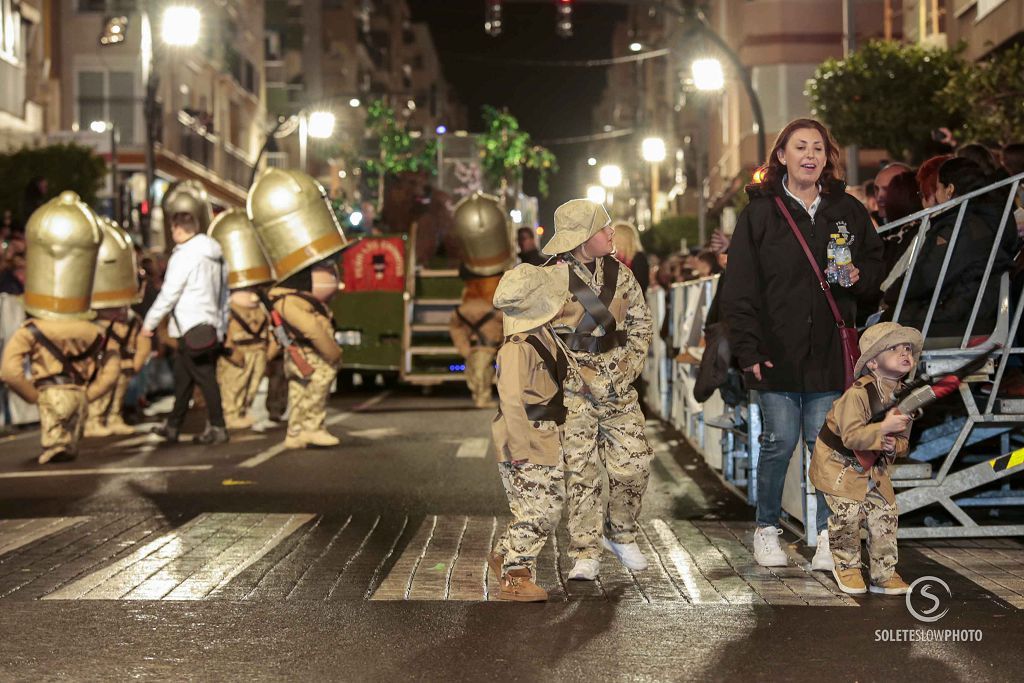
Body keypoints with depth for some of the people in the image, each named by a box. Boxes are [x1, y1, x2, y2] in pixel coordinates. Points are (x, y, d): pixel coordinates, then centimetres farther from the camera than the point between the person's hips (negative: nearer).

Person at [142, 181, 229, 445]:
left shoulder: (184, 255, -13)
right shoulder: (214, 254, 14)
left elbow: (168, 294, -11)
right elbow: (223, 294, 17)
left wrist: (150, 322, -2)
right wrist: (220, 320, 21)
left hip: (192, 329, -9)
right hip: (212, 328, 9)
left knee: (204, 377, -6)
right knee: (182, 378, 16)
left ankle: (217, 427, -4)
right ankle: (173, 426, 23)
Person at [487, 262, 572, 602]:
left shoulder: (544, 334, 10)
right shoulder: (516, 349, -21)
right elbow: (512, 401, -24)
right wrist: (520, 447, -25)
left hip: (548, 442, 10)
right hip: (525, 446, -10)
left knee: (549, 510, 14)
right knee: (534, 512, -8)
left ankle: (504, 555, 29)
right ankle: (514, 578, 2)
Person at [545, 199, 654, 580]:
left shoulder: (620, 275, 7)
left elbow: (642, 323, 16)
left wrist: (630, 366, 5)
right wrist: (572, 375, -10)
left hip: (619, 390, 4)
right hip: (574, 394, -4)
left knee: (634, 465, 2)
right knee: (580, 472, -3)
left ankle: (620, 534, 25)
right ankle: (585, 554, 7)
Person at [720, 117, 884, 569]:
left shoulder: (849, 212, 9)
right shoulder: (759, 213, 0)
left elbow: (875, 263, 21)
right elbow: (740, 289, -2)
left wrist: (859, 277, -4)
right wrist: (749, 349, -10)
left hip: (829, 351, 2)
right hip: (778, 352, -2)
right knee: (779, 442, 2)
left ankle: (827, 534, 13)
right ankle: (767, 529, 18)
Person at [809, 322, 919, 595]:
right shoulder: (858, 394, -27)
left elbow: (903, 442, 4)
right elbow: (851, 437, -34)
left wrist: (893, 446, -19)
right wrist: (884, 427, -38)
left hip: (874, 466, 6)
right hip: (838, 461, -6)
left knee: (885, 516, -2)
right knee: (847, 515, -12)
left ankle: (884, 573, 13)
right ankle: (847, 567, 13)